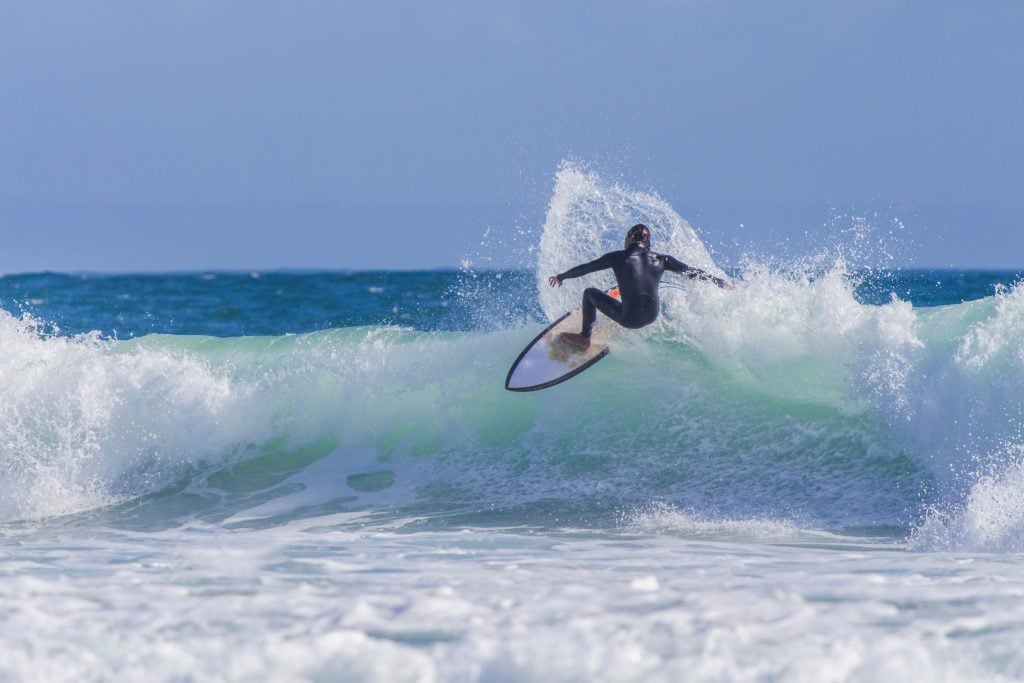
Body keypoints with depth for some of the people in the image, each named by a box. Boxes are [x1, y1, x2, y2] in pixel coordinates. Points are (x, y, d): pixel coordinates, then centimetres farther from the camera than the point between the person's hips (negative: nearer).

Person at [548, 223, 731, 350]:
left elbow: (586, 268, 9)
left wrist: (562, 277, 25)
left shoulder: (618, 257, -1)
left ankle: (584, 339, 22)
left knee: (590, 293, 17)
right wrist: (720, 282, 25)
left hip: (630, 318, -4)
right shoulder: (661, 259, 4)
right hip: (652, 317, 4)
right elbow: (692, 272, 11)